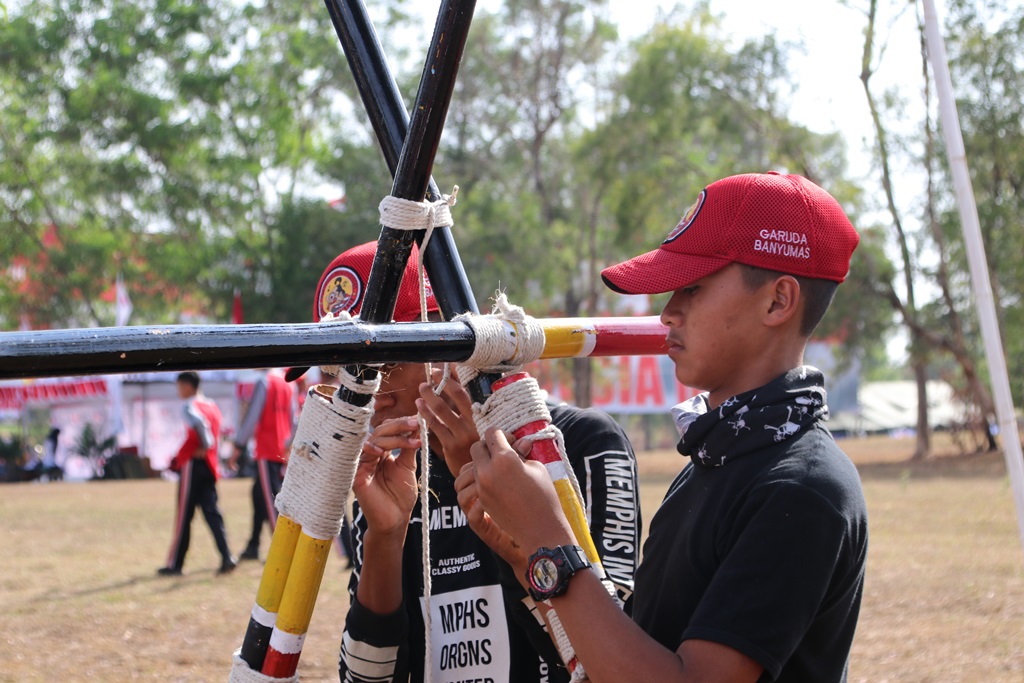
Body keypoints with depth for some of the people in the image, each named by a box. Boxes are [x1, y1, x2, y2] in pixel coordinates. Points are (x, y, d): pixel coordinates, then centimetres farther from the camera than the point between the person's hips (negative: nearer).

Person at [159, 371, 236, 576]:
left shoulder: (190, 406, -9)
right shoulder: (212, 406, 14)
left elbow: (199, 422, -29)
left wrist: (205, 446, -14)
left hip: (193, 465, -7)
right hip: (210, 466, 7)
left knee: (183, 516, 0)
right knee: (212, 512, 4)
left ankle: (175, 564, 6)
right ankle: (227, 558, -9)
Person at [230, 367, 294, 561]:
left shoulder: (264, 382, -11)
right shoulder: (287, 383, 11)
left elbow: (251, 416, -13)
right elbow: (292, 420, 14)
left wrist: (237, 448, -8)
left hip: (266, 452, -7)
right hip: (281, 452, 8)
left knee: (270, 501, -6)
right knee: (259, 494, 18)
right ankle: (253, 547, 26)